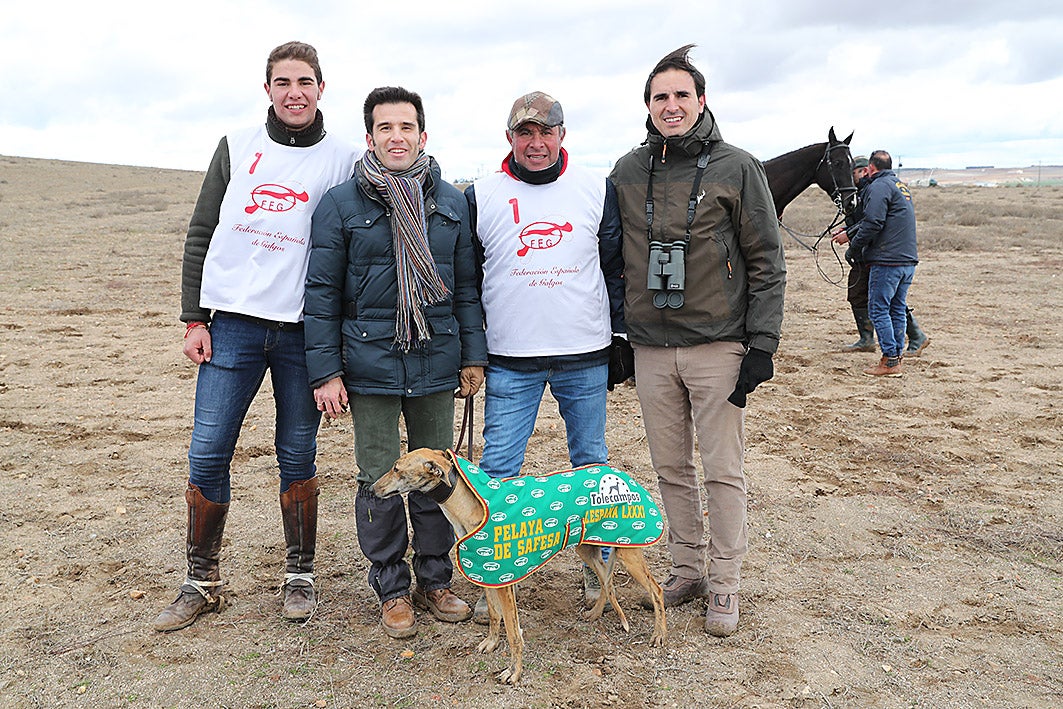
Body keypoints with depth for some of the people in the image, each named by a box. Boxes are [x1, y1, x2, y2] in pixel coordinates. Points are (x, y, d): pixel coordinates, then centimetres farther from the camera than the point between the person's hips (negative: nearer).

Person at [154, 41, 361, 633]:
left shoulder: (345, 160, 4)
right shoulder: (237, 148, 10)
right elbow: (202, 235, 10)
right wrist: (194, 318, 2)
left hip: (303, 329, -1)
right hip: (232, 324, 2)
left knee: (298, 457, 6)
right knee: (208, 455, 1)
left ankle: (301, 575, 22)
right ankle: (203, 582, 18)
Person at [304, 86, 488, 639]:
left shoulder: (451, 202, 8)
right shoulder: (340, 204, -1)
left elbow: (466, 285, 12)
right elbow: (322, 292, -1)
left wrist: (473, 355, 7)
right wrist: (325, 371, -6)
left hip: (436, 365, 3)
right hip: (370, 366, -2)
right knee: (379, 479, 6)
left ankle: (435, 579, 28)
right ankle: (392, 587, 23)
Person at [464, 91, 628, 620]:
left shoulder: (597, 190, 4)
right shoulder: (481, 197, 2)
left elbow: (617, 269, 9)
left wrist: (622, 340, 7)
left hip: (585, 356, 1)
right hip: (509, 360, -1)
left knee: (592, 463, 12)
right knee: (497, 469, 0)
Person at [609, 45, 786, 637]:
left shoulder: (737, 168, -2)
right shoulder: (627, 172, 8)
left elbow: (767, 261, -3)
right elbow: (615, 259, 14)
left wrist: (762, 345, -9)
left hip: (718, 347, -3)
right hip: (651, 348, 4)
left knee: (723, 472, 3)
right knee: (672, 468, 12)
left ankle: (725, 585, 16)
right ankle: (688, 567, 27)